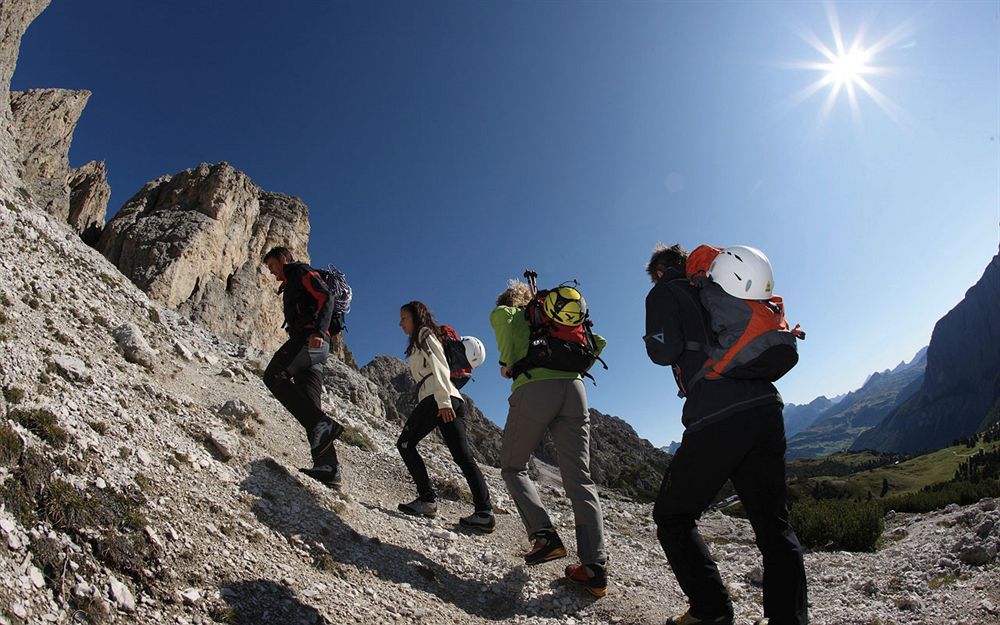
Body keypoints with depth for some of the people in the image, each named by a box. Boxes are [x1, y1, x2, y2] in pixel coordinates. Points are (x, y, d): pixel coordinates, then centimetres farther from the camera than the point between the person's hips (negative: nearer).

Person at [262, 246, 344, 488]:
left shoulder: (303, 272, 8)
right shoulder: (290, 287, 36)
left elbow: (326, 299, -9)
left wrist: (319, 330, -24)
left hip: (312, 339, -9)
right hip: (307, 344, 9)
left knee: (274, 375, -24)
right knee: (309, 406, -3)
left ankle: (323, 425, -32)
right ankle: (328, 467, -12)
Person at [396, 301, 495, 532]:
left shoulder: (424, 334, 9)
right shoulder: (422, 341, 35)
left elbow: (438, 367, -7)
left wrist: (443, 401, -18)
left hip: (438, 399, -8)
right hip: (454, 400, 8)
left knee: (405, 443, 2)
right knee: (463, 456, -3)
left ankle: (427, 499, -7)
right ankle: (484, 512, -13)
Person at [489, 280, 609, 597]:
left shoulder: (505, 313, 19)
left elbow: (501, 315, -8)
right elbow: (598, 342, 24)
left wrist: (506, 362, 1)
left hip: (533, 390, -4)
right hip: (574, 389, 4)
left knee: (513, 467, 14)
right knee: (579, 478, 4)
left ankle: (544, 535, -3)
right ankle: (595, 567, -3)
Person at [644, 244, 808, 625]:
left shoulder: (665, 293, 6)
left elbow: (664, 351, -9)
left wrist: (653, 342, 14)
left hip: (717, 419, -7)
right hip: (766, 409, 7)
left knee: (672, 516, 9)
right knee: (773, 524, 16)